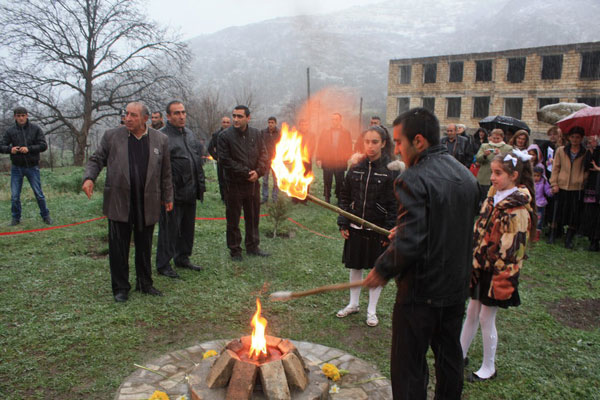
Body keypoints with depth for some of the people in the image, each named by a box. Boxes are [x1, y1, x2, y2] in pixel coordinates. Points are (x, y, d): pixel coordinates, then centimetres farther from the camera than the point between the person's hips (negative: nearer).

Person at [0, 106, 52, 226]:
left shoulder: (35, 129, -3)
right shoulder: (10, 131, 1)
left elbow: (43, 145, -8)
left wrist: (29, 149, -22)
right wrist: (10, 149, -22)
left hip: (32, 167, -1)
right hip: (16, 168, 2)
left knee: (39, 194, 3)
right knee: (15, 196, 5)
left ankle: (45, 216, 17)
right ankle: (16, 217, 20)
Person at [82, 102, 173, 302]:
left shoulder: (160, 140, 5)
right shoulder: (112, 136, 3)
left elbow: (165, 172, 10)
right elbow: (96, 159, 8)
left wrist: (167, 197, 12)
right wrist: (89, 177, -11)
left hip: (147, 203, 1)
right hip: (119, 202, -1)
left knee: (145, 247, 12)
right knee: (118, 248, 5)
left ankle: (145, 283, 27)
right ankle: (120, 287, 19)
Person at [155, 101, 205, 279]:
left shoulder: (190, 134, 16)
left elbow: (198, 161, 22)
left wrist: (200, 185, 17)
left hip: (190, 192, 8)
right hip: (173, 193, -8)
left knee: (188, 227, 15)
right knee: (169, 229, -1)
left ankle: (183, 258, 30)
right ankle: (163, 264, 11)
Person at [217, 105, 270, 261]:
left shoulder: (256, 134, 5)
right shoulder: (225, 136, -9)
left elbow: (264, 155, 6)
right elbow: (225, 160, -13)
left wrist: (258, 172, -11)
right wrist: (246, 173, -16)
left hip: (253, 183, 4)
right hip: (234, 184, -4)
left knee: (253, 217, 14)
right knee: (233, 220, 5)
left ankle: (253, 247, 28)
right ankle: (235, 250, 17)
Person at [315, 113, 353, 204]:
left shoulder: (346, 133, 4)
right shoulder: (325, 132, 6)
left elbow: (349, 148, 2)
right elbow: (320, 147, 3)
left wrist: (346, 160, -9)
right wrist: (319, 159, -7)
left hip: (340, 163, -1)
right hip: (327, 162, 1)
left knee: (340, 182, 6)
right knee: (327, 182, 7)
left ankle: (340, 200, 16)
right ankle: (327, 199, 18)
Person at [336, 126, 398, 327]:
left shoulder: (390, 171, -10)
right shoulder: (355, 169, 1)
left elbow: (394, 205, -10)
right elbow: (345, 198, 7)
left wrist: (389, 232, -13)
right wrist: (343, 224, 2)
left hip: (378, 230, -3)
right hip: (356, 228, 3)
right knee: (355, 267, 15)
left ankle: (372, 310, 26)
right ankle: (353, 304, 34)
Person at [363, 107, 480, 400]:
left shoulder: (413, 179, -22)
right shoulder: (466, 175, 5)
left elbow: (409, 243, -28)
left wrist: (382, 271, -12)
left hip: (421, 290, -8)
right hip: (456, 287, 8)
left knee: (409, 365, 7)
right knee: (450, 355, 24)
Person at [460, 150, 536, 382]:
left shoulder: (517, 208, -18)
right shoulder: (495, 195, 6)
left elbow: (512, 246, -19)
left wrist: (501, 276, -18)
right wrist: (474, 260, 13)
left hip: (498, 270, -7)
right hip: (481, 265, 7)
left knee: (486, 317, 4)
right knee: (471, 312, 17)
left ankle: (489, 368, 22)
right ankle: (461, 354, 33)